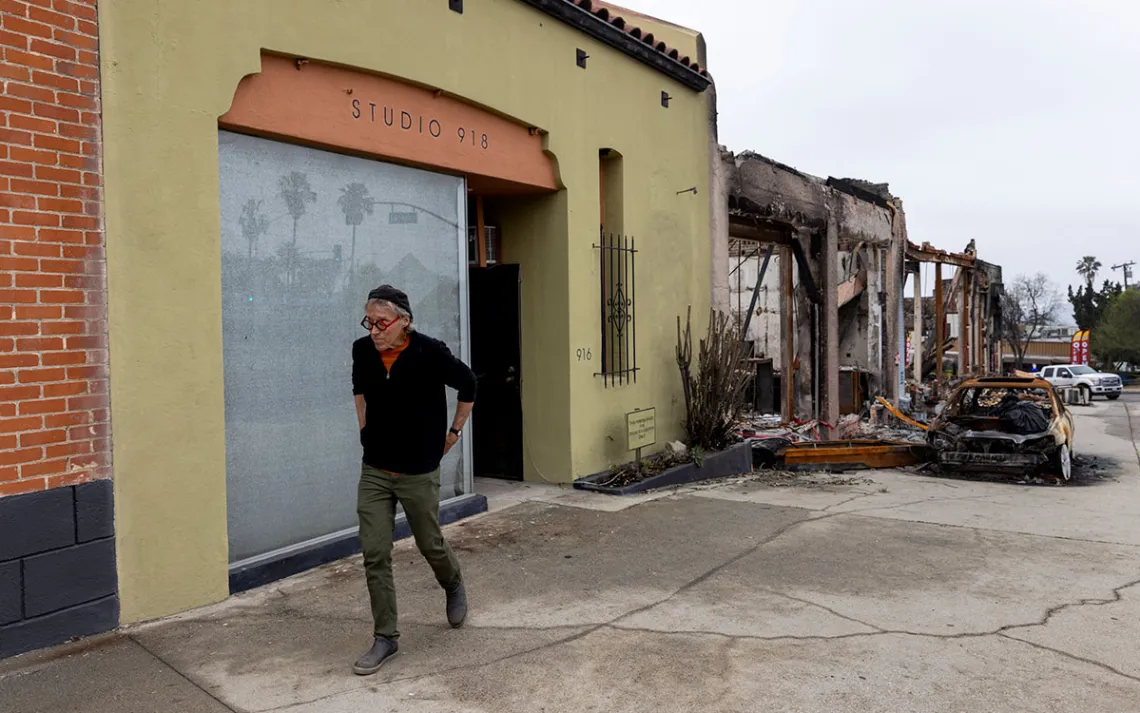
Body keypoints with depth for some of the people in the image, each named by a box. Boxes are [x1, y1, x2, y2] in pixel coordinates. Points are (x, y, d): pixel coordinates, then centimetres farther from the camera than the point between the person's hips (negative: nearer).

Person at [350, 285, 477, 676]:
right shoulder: (362, 351, -3)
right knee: (374, 554, 0)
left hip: (418, 471, -3)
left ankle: (454, 587, 45)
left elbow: (467, 384, 0)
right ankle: (385, 637, 13)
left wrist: (455, 430, 6)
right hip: (374, 471, 4)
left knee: (430, 544, 12)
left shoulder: (430, 353, -17)